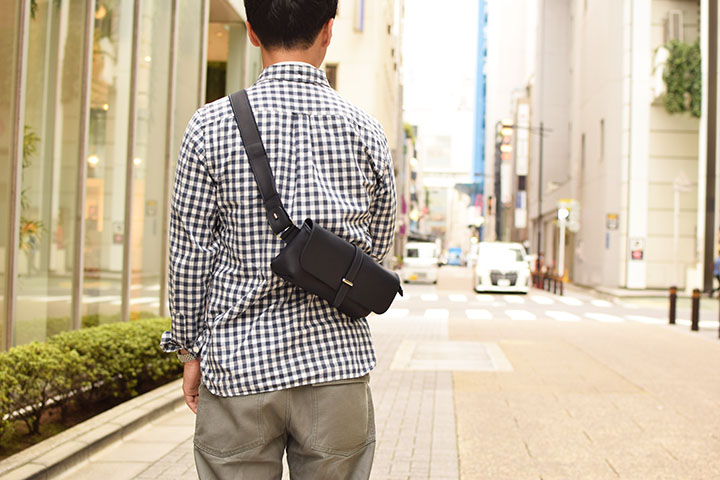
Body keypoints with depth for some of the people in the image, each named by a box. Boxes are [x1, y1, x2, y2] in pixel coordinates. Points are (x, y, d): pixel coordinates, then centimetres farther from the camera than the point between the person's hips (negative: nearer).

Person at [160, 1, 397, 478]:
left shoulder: (211, 126, -6)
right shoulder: (367, 131, 0)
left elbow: (189, 256, -2)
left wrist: (191, 350, 10)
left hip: (239, 366, -1)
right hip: (337, 363, 1)